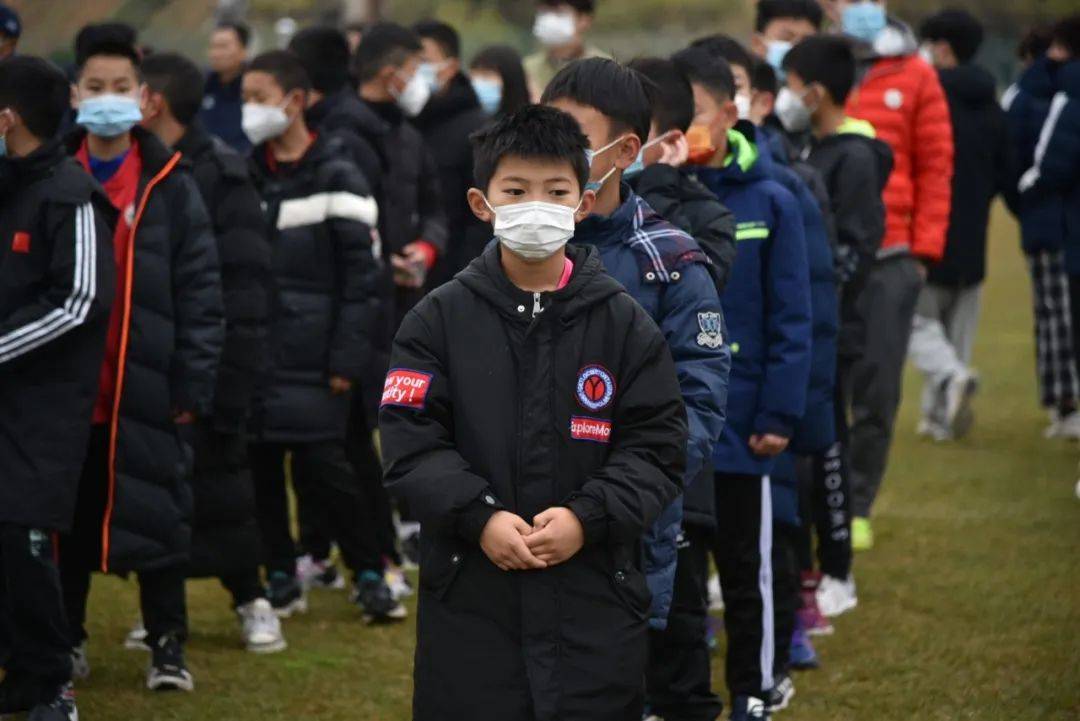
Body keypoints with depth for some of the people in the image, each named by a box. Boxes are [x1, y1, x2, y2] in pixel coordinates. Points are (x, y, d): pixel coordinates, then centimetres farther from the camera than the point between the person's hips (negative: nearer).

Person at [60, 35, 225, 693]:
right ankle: (65, 640, 22)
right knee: (67, 518, 10)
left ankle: (168, 645, 11)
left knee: (157, 514, 1)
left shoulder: (170, 187, -1)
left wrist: (193, 385, -7)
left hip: (147, 391, -2)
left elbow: (201, 294, -2)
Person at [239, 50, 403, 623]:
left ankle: (369, 573, 8)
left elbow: (361, 275, -7)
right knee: (259, 469, 5)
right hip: (249, 355, 5)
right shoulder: (243, 175, 11)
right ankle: (281, 580, 17)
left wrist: (348, 359, -12)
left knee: (323, 469, -7)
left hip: (312, 360, -5)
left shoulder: (336, 179, -4)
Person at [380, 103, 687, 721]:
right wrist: (480, 517, -17)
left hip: (595, 605, 0)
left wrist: (588, 518, -14)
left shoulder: (625, 324, 4)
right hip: (469, 600, 0)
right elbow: (411, 440, -3)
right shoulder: (439, 320, 3)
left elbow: (658, 446, 1)